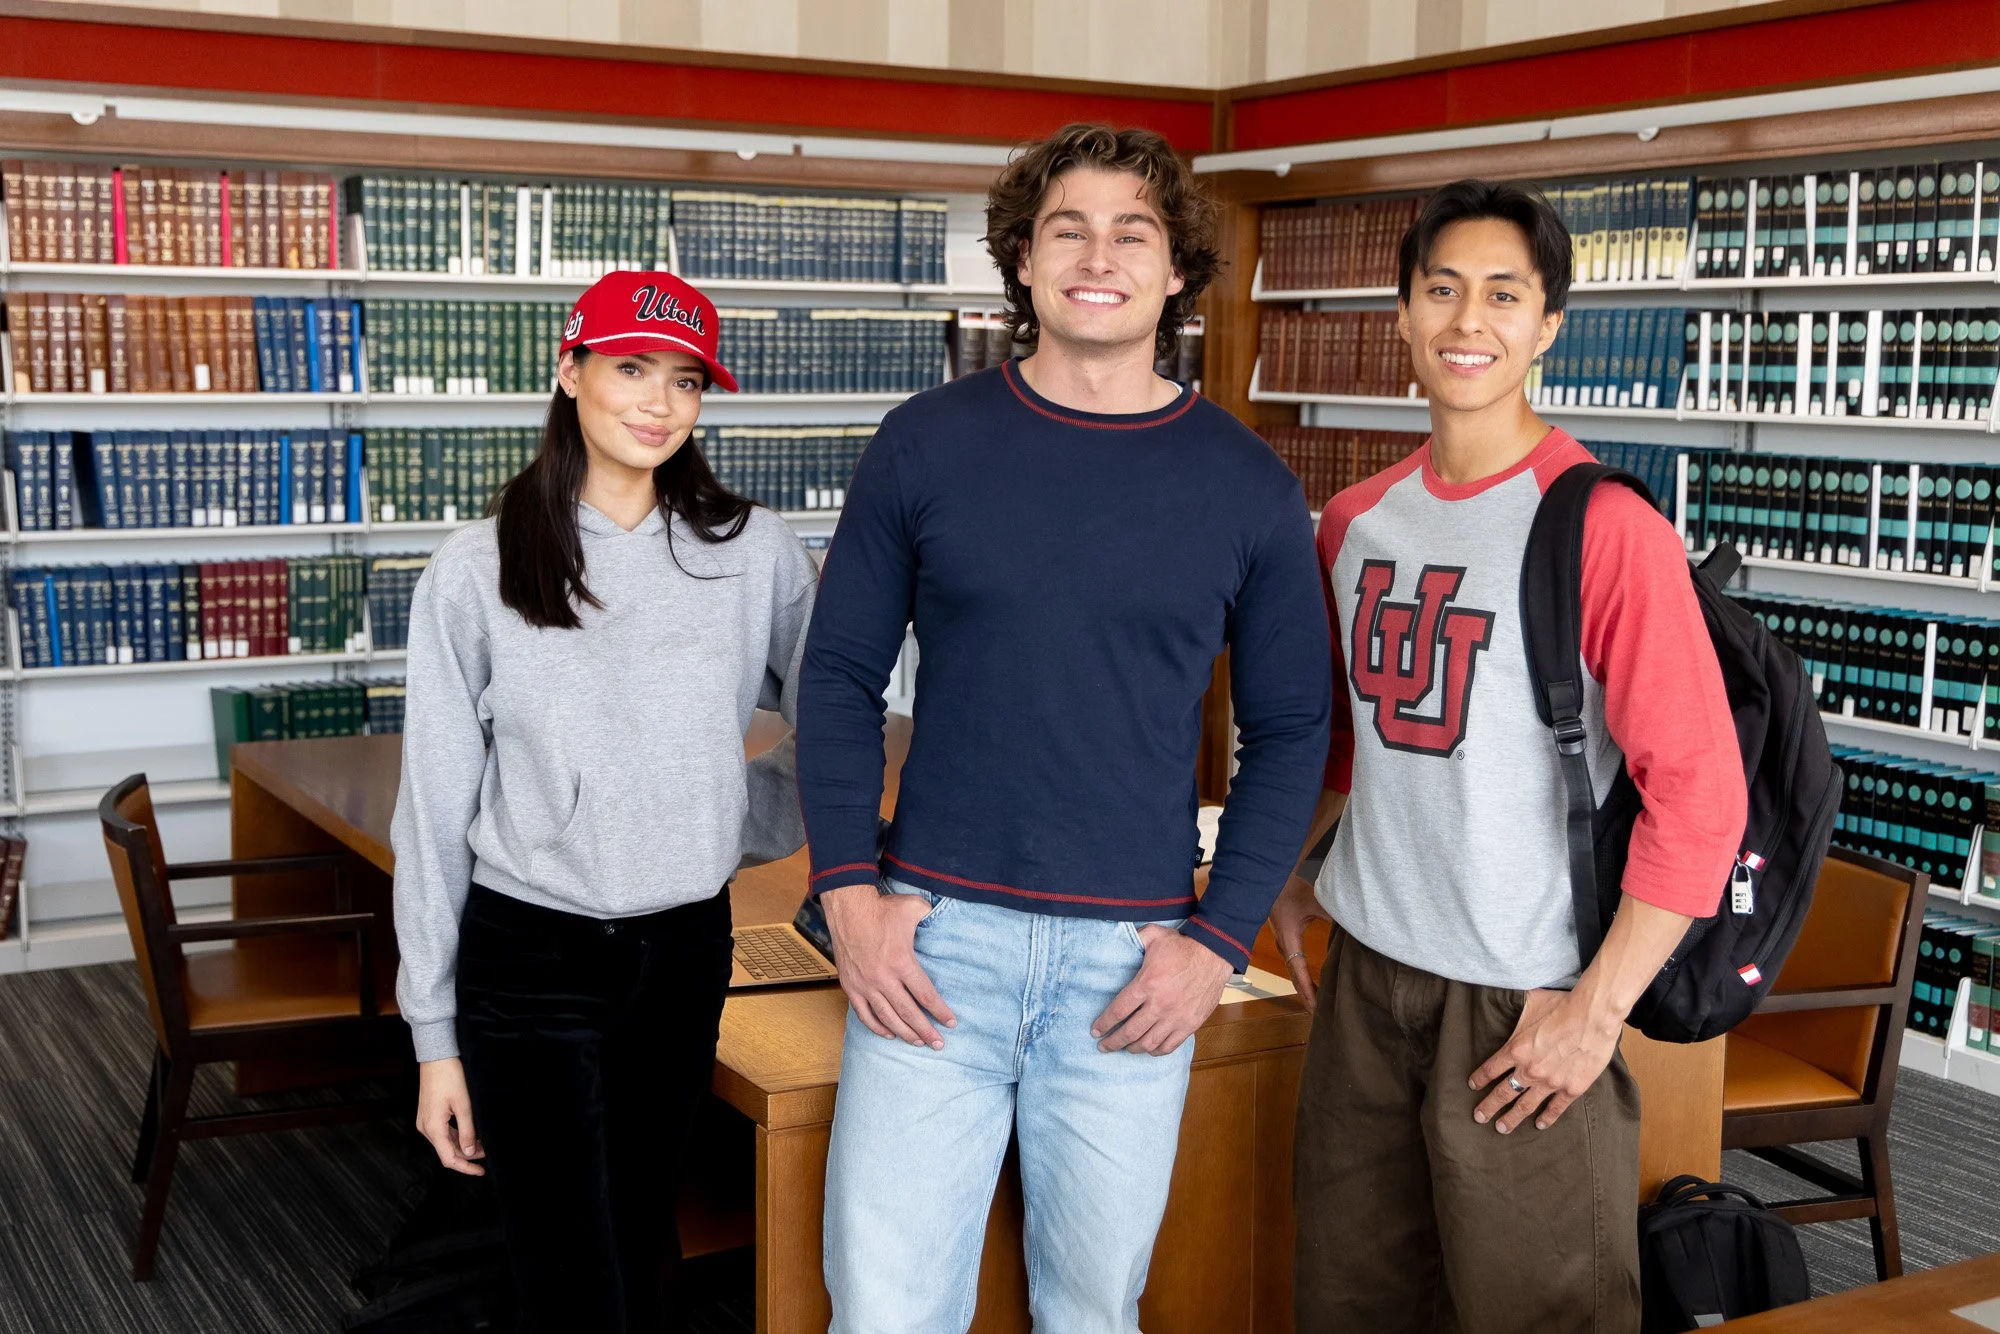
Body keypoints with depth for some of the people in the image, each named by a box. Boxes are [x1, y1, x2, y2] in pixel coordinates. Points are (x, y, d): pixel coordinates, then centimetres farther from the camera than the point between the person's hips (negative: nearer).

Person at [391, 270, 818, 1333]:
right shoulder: (477, 574, -6)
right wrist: (436, 1036, -2)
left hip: (687, 951, 3)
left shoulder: (755, 553, -2)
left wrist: (740, 827, 2)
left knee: (642, 1238, 17)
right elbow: (435, 810, -2)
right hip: (529, 959, -2)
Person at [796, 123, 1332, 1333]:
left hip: (1129, 961, 1)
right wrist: (848, 889, -5)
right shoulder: (928, 443, 1)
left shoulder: (1248, 486, 2)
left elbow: (1290, 731, 6)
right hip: (932, 938, 0)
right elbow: (842, 672, 5)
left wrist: (1222, 941, -2)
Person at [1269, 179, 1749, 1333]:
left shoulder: (1604, 526, -14)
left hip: (1522, 1008, -6)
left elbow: (1702, 793, -16)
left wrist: (1599, 1009, -16)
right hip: (1365, 974, 6)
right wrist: (1290, 873, 15)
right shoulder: (1358, 523, 6)